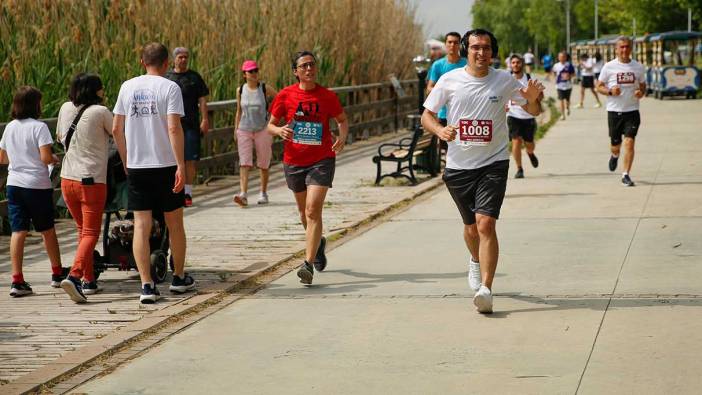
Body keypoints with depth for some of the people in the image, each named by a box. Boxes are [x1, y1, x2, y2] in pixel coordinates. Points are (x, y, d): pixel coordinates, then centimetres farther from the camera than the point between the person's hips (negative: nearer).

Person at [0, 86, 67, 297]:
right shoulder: (39, 127, -10)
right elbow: (45, 157, -18)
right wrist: (55, 159, 3)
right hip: (37, 185, -4)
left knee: (18, 231, -1)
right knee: (47, 230, 12)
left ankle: (17, 280, -9)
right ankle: (57, 273, 26)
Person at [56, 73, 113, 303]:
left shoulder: (66, 108, 5)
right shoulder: (101, 112, -11)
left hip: (67, 179, 6)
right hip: (91, 181, -6)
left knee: (82, 230, 19)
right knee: (91, 233, -4)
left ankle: (89, 281, 22)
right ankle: (74, 276, -23)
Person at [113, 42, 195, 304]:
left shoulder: (128, 87, 6)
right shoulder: (169, 88, -6)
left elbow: (116, 129, 7)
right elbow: (174, 128, -15)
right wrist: (181, 166, -14)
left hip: (135, 167, 2)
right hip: (166, 165, -2)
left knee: (141, 226, 1)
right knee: (174, 224, 13)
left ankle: (147, 285, -7)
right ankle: (179, 278, 26)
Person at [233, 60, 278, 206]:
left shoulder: (265, 89, -4)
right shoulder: (240, 90, 3)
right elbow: (239, 112, 12)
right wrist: (236, 130, 10)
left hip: (263, 130, -1)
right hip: (244, 130, 1)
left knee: (263, 164, 6)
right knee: (244, 163, -12)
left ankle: (263, 193, 22)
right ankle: (243, 195, -22)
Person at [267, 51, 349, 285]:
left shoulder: (327, 96, -3)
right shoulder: (285, 96, -2)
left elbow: (342, 119, 12)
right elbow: (270, 124, 6)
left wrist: (343, 137, -8)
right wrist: (279, 130, -17)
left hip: (322, 160, -3)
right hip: (294, 161, 3)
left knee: (313, 211, -16)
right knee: (304, 211, 18)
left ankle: (308, 264, -16)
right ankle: (318, 243, 49)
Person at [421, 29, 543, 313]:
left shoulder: (504, 81, 0)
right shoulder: (449, 81, 0)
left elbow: (533, 111, 10)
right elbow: (426, 116, 6)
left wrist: (533, 98, -14)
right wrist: (440, 130, -16)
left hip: (493, 164, -2)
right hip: (458, 165, 2)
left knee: (485, 223, -18)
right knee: (471, 226, 15)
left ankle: (486, 288, -21)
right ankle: (476, 262, 49)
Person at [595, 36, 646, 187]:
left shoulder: (638, 67, 4)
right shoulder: (609, 67, -1)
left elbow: (643, 87, 15)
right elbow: (599, 86, 4)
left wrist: (641, 93, -9)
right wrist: (610, 91, -16)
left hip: (632, 111, 0)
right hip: (614, 111, 0)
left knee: (629, 142, -13)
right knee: (615, 145, 9)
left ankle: (626, 175, -6)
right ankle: (615, 156, 46)